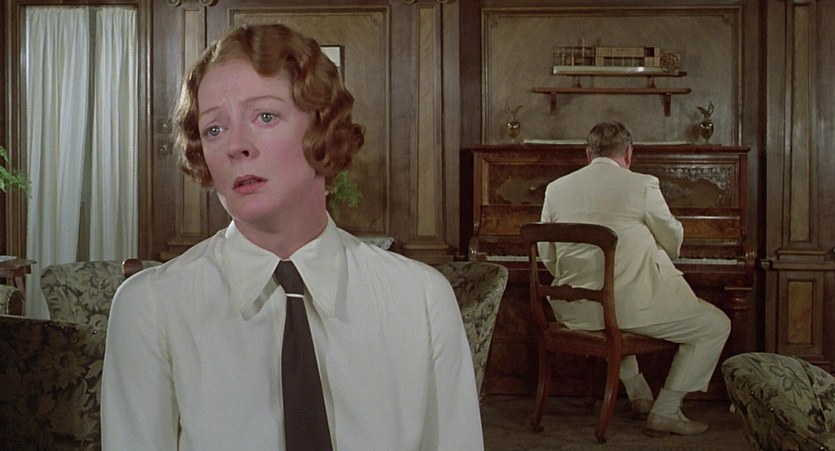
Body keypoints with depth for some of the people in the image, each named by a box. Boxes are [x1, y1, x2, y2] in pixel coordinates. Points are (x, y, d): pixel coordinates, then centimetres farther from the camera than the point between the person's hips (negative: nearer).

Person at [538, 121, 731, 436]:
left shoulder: (556, 188, 7)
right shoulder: (643, 185, -5)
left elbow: (548, 258, 12)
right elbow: (673, 242, 8)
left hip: (574, 313, 6)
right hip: (631, 304, -6)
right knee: (716, 325, 11)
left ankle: (639, 394, 36)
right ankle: (665, 413, 9)